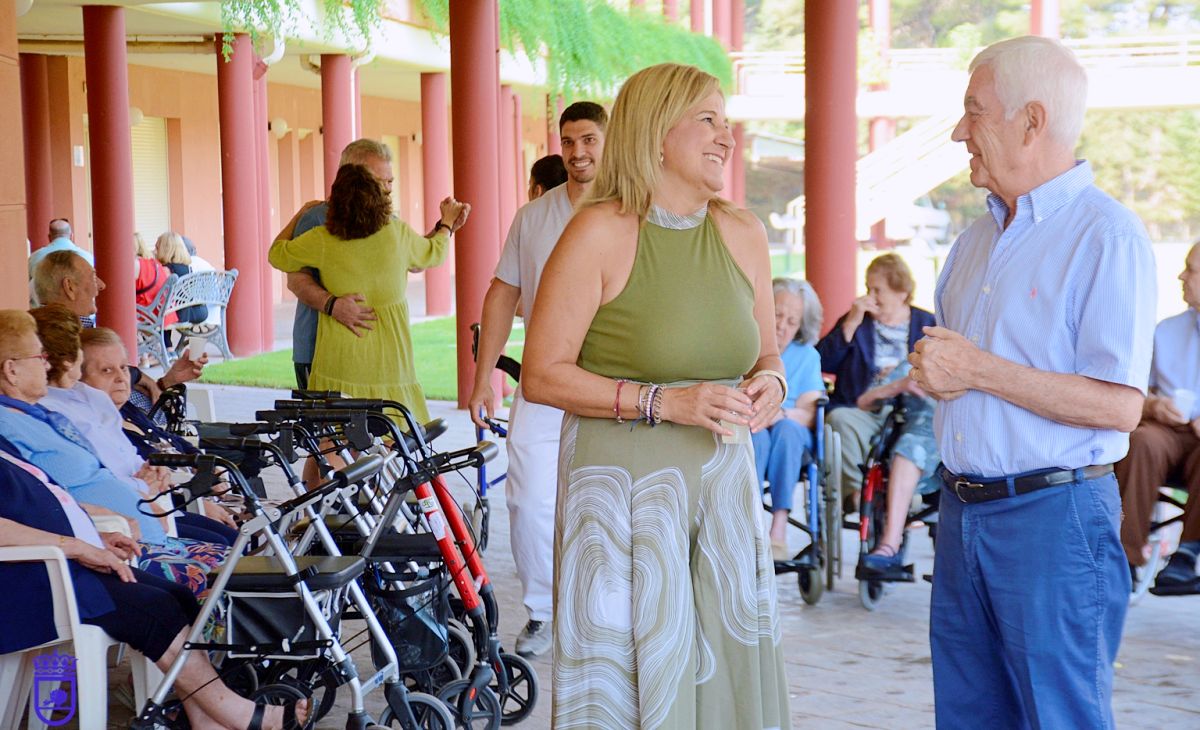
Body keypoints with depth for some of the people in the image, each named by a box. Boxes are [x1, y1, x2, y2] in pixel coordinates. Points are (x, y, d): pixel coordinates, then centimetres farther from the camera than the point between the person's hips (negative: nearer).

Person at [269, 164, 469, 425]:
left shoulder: (321, 241, -8)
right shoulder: (397, 233, -5)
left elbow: (276, 255, 10)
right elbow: (433, 253, 16)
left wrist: (300, 214, 24)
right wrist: (447, 223, 36)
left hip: (340, 362, -1)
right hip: (390, 362, 1)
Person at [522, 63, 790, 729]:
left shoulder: (743, 236, 7)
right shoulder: (601, 231, -9)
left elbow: (766, 353, 20)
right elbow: (542, 374, -11)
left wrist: (770, 383, -3)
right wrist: (662, 403, -18)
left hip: (723, 478, 5)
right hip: (622, 480, -5)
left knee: (729, 666, 6)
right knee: (628, 675, -3)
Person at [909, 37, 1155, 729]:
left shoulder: (1107, 236, -12)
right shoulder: (978, 238, 14)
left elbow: (1119, 406, -20)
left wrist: (978, 371, -17)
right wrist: (932, 368, 0)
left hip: (1054, 516, -8)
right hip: (962, 509, 8)